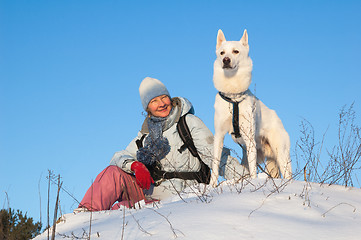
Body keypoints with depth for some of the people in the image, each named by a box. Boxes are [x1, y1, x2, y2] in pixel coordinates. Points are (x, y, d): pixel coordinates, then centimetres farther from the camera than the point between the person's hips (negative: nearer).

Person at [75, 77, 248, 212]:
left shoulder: (189, 123, 3)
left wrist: (245, 178, -16)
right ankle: (87, 212, -27)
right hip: (148, 190, 5)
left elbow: (214, 155, -4)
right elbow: (119, 157, 12)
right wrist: (134, 165, -13)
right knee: (114, 173, -18)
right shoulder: (146, 135, 19)